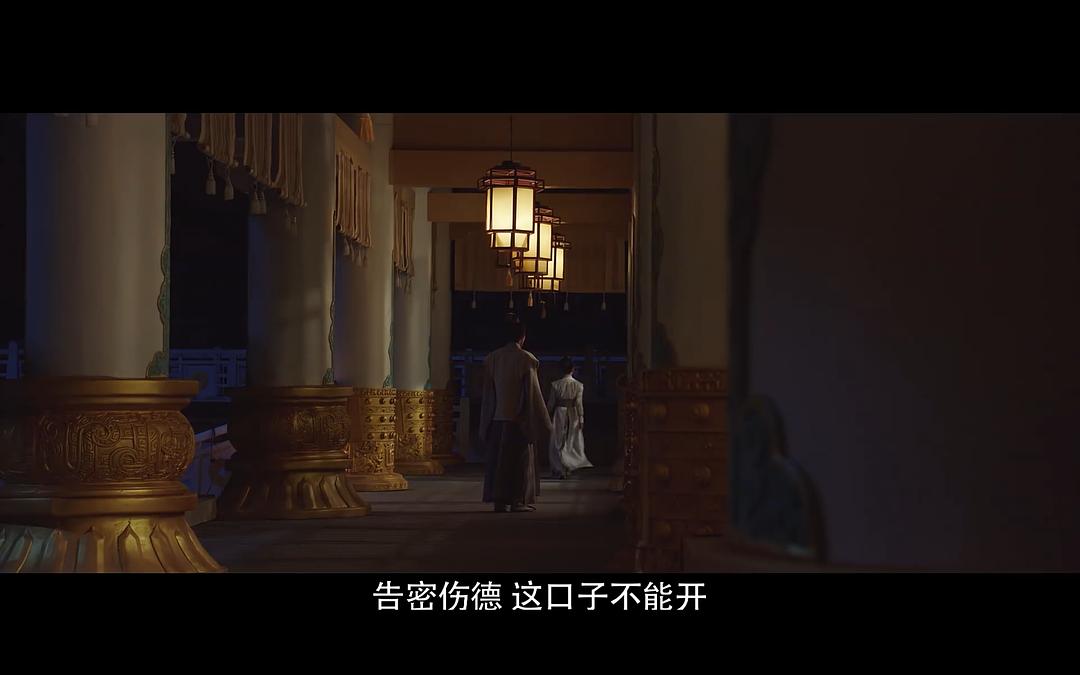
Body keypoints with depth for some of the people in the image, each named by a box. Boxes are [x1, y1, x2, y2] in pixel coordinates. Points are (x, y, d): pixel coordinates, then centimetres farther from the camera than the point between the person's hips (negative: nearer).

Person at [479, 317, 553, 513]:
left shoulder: (491, 359, 4)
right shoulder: (526, 359, -10)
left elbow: (487, 393, 8)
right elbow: (533, 393, -9)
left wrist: (486, 423, 14)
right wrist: (541, 422, -2)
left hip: (497, 418, 4)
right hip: (519, 419, -4)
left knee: (498, 459, 8)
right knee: (520, 460, 3)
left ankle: (499, 501, 7)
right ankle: (518, 500, 2)